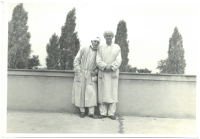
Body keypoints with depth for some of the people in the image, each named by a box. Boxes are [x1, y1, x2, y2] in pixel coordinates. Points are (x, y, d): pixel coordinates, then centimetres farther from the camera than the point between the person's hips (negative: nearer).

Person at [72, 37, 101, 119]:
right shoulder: (83, 49, 3)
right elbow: (76, 60, 2)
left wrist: (95, 72, -5)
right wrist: (78, 71, -8)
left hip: (91, 75, 1)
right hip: (81, 74, -1)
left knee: (92, 93, -5)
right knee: (81, 92, 1)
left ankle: (91, 112, -2)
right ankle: (82, 111, 11)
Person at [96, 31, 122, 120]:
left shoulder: (117, 48, 9)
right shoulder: (100, 48, 10)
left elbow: (118, 61, 1)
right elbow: (98, 60, 1)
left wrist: (111, 67, -14)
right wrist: (105, 67, -15)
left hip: (113, 73, 0)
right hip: (102, 73, 1)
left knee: (113, 93, -1)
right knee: (102, 93, 1)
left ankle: (111, 113, 5)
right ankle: (103, 113, 8)